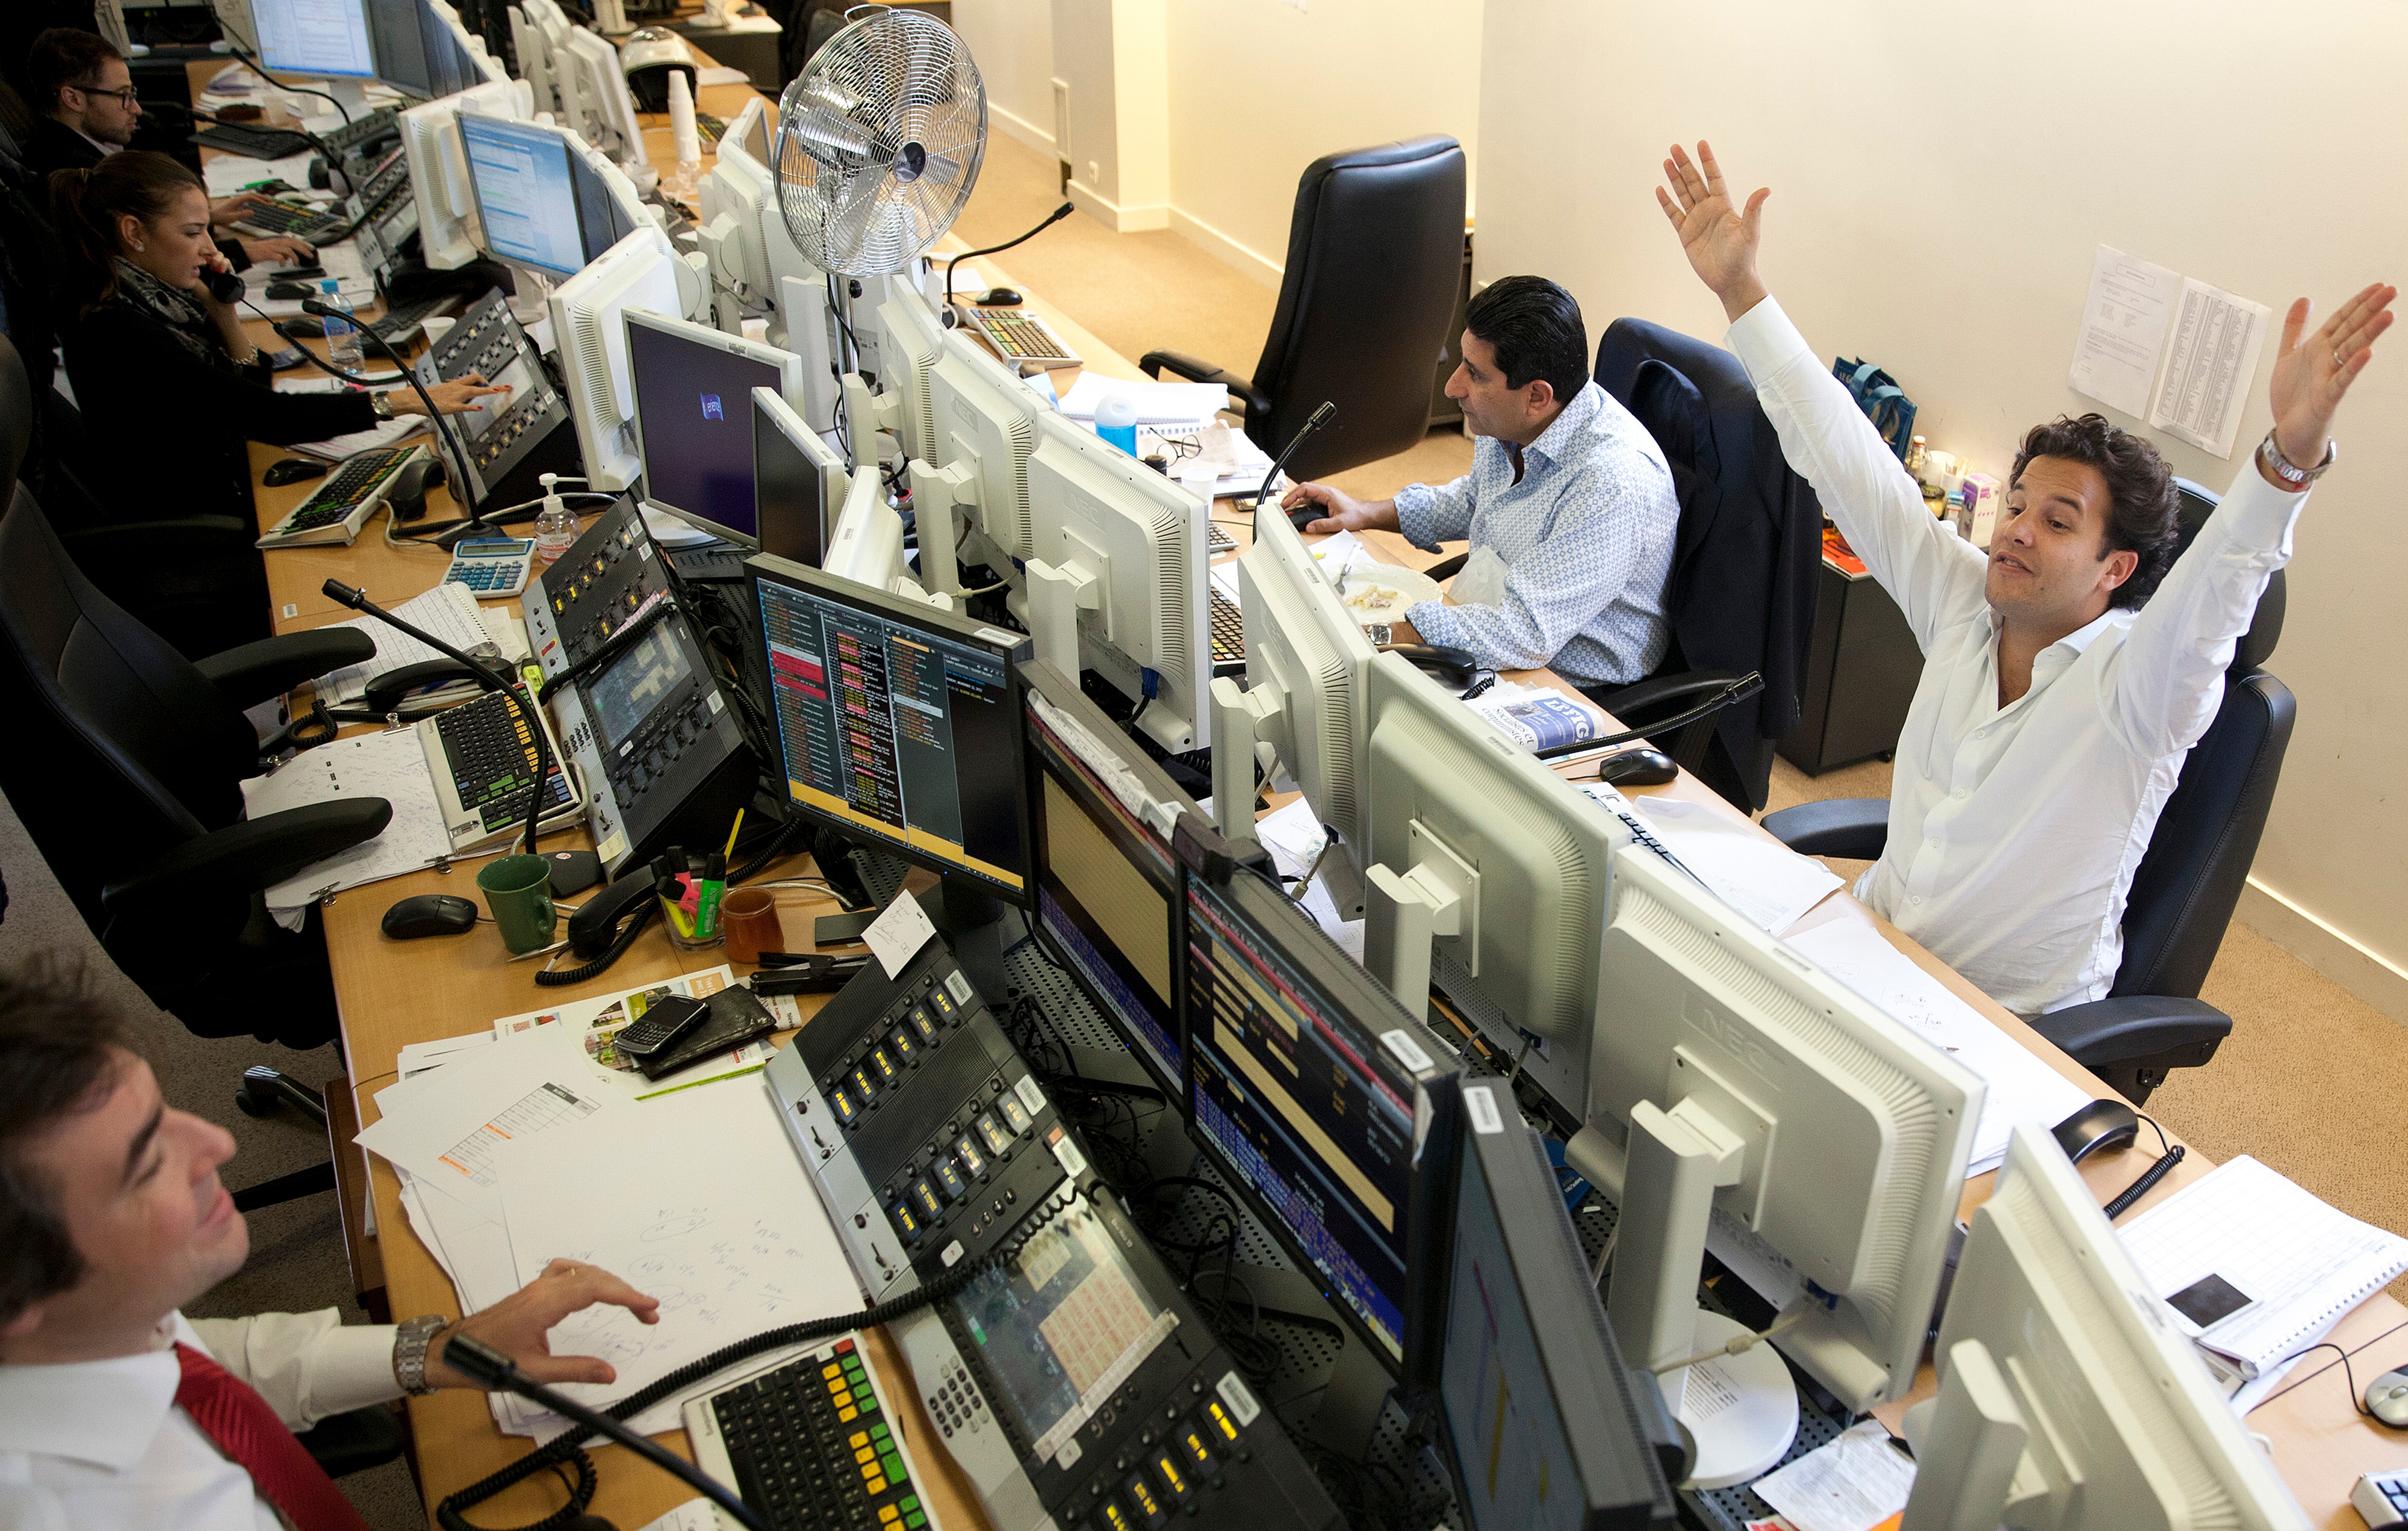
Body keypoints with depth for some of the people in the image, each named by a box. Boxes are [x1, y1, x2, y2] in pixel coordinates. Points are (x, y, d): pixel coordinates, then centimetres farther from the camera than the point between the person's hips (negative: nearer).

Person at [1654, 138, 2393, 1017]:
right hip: (1871, 947, 5)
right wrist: (1739, 290, -2)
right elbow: (1846, 459, 0)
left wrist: (2290, 455, -53)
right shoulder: (1962, 603, 1)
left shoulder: (2135, 681, -13)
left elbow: (2217, 583, -34)